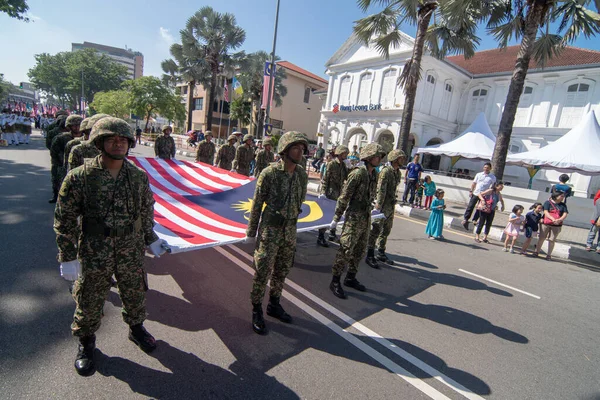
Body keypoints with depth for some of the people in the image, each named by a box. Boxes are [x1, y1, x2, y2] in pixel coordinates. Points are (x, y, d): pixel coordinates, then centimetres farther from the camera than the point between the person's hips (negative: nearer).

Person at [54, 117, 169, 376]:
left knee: (135, 295, 19)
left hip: (131, 252, 3)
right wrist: (67, 257, -7)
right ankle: (86, 343, 42)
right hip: (94, 254, -2)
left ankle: (136, 329, 46)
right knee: (89, 302, 15)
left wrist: (151, 240, 10)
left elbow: (146, 211, 8)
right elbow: (64, 220, -7)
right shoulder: (79, 177, -13)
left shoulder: (139, 177, -4)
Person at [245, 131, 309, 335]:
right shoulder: (269, 173, -13)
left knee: (282, 270, 17)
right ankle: (257, 311, 23)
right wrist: (251, 232, -5)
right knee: (262, 271, 4)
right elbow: (257, 204, -8)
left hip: (290, 230, 6)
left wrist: (291, 225, 15)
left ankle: (274, 305, 38)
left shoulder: (302, 175, 2)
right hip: (270, 229, -5)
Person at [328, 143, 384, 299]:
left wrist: (369, 212, 18)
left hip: (366, 218, 8)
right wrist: (336, 218, -14)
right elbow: (344, 196, -15)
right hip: (354, 217, -8)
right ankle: (335, 281, 10)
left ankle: (351, 278, 32)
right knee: (346, 250, -4)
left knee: (360, 250, 16)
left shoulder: (374, 175, 8)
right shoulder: (358, 173, -15)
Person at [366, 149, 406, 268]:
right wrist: (378, 205, -23)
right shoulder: (385, 171, -14)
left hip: (391, 207, 9)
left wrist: (393, 204, 15)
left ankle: (381, 253, 32)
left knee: (386, 231, 17)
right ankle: (370, 256, 5)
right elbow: (381, 190, -20)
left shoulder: (398, 173, 13)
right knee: (376, 230, -3)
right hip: (382, 206, -9)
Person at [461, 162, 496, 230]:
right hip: (475, 194, 2)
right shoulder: (479, 174, 8)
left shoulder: (492, 177, 1)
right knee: (470, 206, -1)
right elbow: (474, 183, 12)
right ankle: (465, 219, 4)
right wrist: (471, 191, 4)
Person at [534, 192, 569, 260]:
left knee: (552, 240, 1)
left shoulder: (563, 205, 10)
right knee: (541, 238, 4)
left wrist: (559, 220, -21)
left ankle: (549, 255, 10)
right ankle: (536, 252, 15)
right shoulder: (548, 202, 1)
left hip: (556, 226, 2)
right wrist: (553, 219, -24)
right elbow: (546, 212, -9)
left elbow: (565, 214, -1)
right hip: (546, 224, -2)